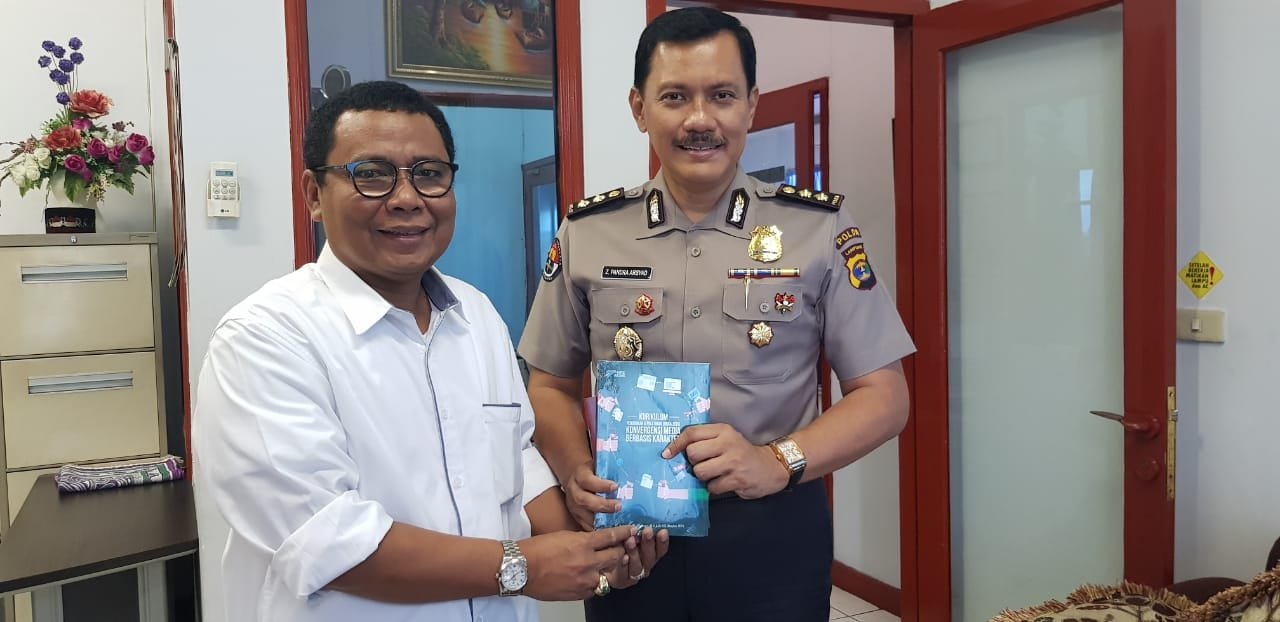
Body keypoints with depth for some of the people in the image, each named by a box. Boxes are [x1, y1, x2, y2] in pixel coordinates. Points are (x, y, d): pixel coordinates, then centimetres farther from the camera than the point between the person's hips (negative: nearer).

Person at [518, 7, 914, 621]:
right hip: (625, 537, 2)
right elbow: (551, 387, 8)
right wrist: (575, 473, -11)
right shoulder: (585, 234, 1)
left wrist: (778, 461, -19)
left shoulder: (821, 229, -4)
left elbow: (883, 396, -3)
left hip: (772, 536, -1)